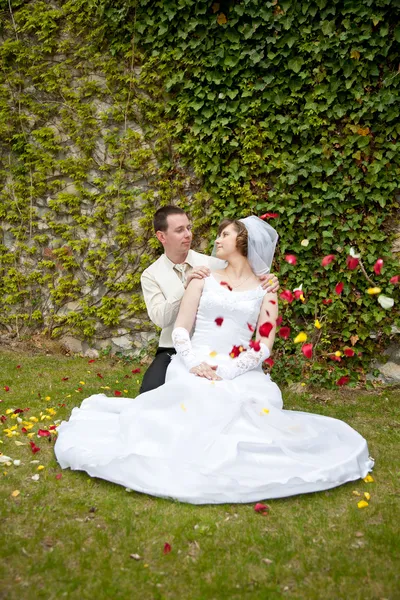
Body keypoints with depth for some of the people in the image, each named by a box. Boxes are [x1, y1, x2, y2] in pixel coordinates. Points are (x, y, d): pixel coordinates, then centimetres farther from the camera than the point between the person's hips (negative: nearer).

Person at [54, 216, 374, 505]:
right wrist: (192, 363, -12)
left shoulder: (264, 291, 10)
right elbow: (180, 329, 8)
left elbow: (263, 346, 0)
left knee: (248, 416, -30)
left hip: (241, 374, 0)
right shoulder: (204, 280, 14)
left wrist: (225, 371, -14)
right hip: (194, 369, 0)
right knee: (186, 406, -33)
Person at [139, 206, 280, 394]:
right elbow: (160, 319, -11)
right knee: (150, 391, -26)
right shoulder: (151, 275, 2)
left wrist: (268, 281, -21)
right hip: (173, 352, 0)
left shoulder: (213, 264, 2)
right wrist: (185, 286, -24)